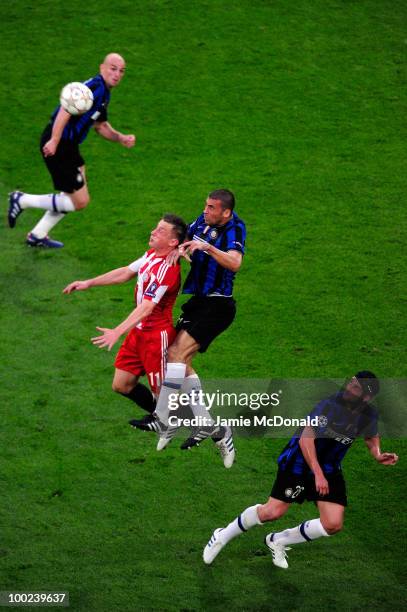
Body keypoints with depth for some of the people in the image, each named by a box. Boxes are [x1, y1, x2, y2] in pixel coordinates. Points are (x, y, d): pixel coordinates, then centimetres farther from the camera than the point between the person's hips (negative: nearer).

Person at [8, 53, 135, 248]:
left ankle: (38, 235, 33)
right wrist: (54, 141, -35)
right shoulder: (96, 87, -18)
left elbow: (100, 126, 27)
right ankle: (22, 200, 3)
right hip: (56, 146, -11)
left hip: (68, 145, 11)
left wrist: (121, 138, 10)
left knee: (74, 195, 23)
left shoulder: (104, 93, 15)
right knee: (80, 201, -5)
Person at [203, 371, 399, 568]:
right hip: (299, 461, -5)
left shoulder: (369, 415, -5)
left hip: (330, 469, 6)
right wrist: (318, 475, -33)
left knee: (333, 525, -7)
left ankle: (278, 541, 15)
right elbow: (306, 439, -27)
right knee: (273, 512, -10)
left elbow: (371, 436, 19)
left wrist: (377, 454, -2)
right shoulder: (329, 405, -23)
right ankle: (224, 535, 14)